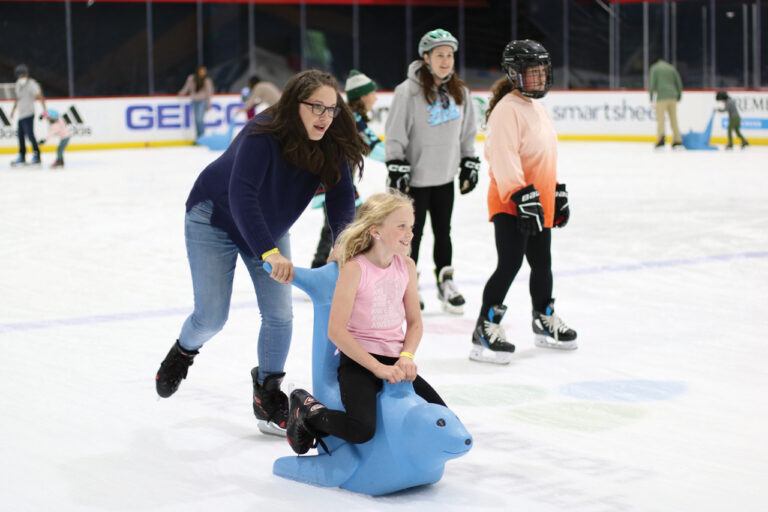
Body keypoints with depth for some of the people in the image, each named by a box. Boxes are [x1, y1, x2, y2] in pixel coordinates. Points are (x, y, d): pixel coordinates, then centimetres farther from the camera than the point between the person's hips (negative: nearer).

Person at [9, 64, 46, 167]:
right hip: (21, 115, 9)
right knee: (20, 135, 12)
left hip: (28, 113, -9)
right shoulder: (18, 84, 14)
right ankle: (21, 157, 22)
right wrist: (13, 109, 32)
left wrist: (44, 110, -27)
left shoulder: (31, 84, -12)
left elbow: (40, 97, -20)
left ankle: (36, 155, -3)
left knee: (30, 134, -11)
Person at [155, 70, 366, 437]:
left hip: (269, 226, 5)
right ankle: (183, 352, 31)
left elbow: (341, 199, -19)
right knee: (212, 316, -5)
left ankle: (268, 398, 17)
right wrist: (269, 253, -53)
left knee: (279, 316, -2)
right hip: (215, 218, -5)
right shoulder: (263, 135, -35)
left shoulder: (332, 147, -19)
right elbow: (241, 194, -43)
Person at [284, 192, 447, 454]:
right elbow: (336, 330, -18)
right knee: (362, 430, -29)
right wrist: (379, 368, -20)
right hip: (359, 361, -7)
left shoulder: (406, 266, 5)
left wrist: (407, 356, -10)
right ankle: (306, 409, 1)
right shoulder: (355, 269, -13)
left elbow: (415, 322, 10)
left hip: (395, 362, 7)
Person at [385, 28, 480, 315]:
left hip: (445, 177, 5)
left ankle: (446, 284, 25)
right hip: (415, 178, -5)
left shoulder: (459, 92, 7)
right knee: (412, 234, 4)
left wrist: (469, 164, 14)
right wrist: (396, 169, -14)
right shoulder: (409, 90, -12)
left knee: (443, 232, 13)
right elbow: (394, 135, -11)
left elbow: (467, 132, 17)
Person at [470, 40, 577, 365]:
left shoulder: (538, 109, 17)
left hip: (539, 204, 9)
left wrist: (558, 193, 25)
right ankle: (485, 331, -8)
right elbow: (504, 157, -24)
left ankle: (545, 323, 33)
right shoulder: (507, 109, -15)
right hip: (511, 205, -9)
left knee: (542, 262, 17)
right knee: (510, 264, -13)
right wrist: (522, 195, -29)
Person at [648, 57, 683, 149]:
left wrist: (651, 96, 2)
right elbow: (678, 82, 16)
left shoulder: (654, 68, 9)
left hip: (662, 96, -4)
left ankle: (661, 138, -31)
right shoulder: (671, 68, 19)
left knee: (660, 118, -12)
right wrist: (679, 95, 23)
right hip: (673, 96, 4)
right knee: (673, 118, 12)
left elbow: (652, 83, -1)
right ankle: (678, 140, 12)